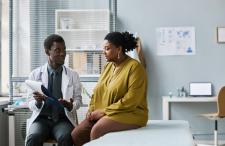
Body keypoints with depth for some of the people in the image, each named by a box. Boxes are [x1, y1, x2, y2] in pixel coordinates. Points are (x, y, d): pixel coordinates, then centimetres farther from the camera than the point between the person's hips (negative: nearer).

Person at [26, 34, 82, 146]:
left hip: (63, 119, 0)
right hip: (41, 118, 0)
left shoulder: (73, 75, 6)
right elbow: (31, 104, 4)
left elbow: (78, 100, 9)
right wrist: (37, 102, -20)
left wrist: (70, 106, -14)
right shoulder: (35, 74, 4)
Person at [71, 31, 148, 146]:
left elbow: (131, 100, -20)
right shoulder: (108, 66, 14)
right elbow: (97, 91, 15)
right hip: (103, 114, 7)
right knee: (76, 135, -13)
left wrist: (104, 111, -18)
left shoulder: (135, 67, -12)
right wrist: (92, 110, -3)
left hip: (129, 114, -7)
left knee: (96, 130, -33)